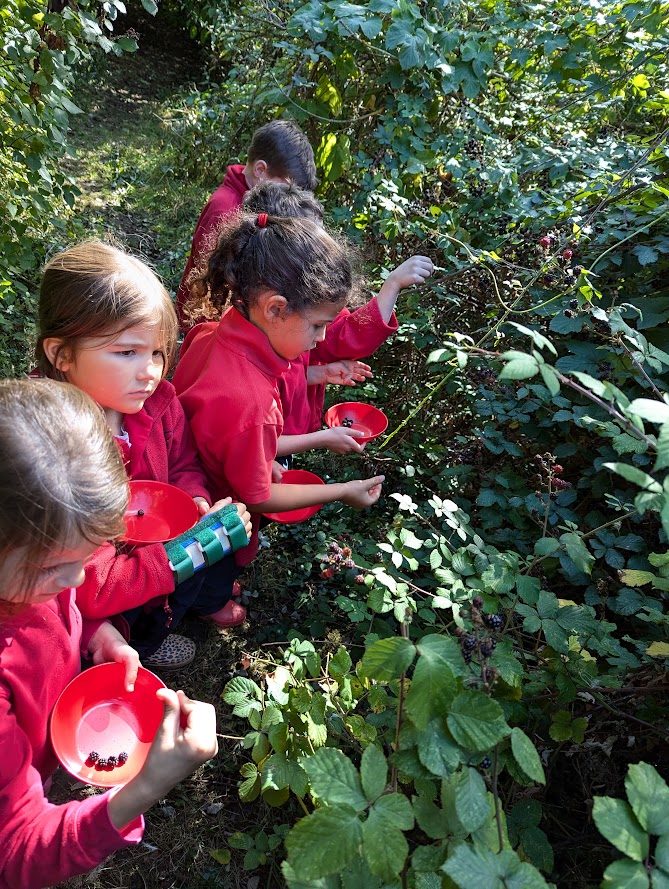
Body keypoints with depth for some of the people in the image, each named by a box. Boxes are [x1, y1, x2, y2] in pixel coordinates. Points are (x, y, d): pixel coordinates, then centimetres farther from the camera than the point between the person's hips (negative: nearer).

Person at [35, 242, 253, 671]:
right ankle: (144, 639, 10)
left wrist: (199, 504, -18)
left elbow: (184, 468, 3)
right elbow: (90, 591, -31)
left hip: (158, 544, 6)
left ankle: (206, 600, 24)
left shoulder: (158, 402, -16)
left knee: (234, 524, -8)